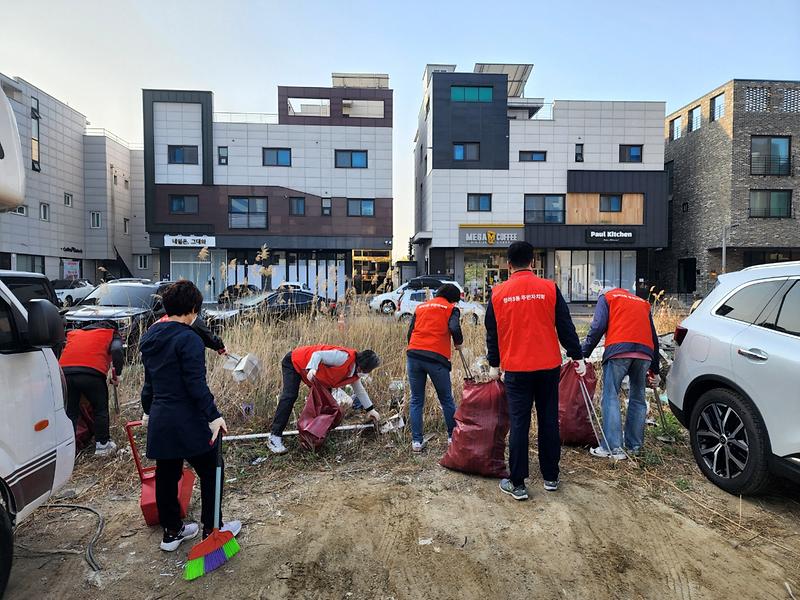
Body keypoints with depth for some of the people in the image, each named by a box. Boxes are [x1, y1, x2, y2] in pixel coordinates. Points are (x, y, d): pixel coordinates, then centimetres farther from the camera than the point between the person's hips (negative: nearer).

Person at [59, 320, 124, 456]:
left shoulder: (74, 333, 34)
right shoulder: (112, 334, 18)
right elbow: (117, 351, -3)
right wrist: (117, 374, 3)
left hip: (65, 370, 4)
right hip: (92, 372, -4)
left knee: (70, 411, 15)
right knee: (100, 409, 14)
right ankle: (102, 445, 20)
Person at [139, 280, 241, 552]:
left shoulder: (149, 337, 9)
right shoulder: (188, 338, -18)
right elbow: (196, 384, -22)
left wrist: (148, 410, 31)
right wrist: (214, 415, -19)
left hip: (159, 419, 8)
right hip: (188, 421, -8)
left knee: (166, 475, 17)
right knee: (210, 472, 9)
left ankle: (171, 531, 31)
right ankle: (212, 529, 20)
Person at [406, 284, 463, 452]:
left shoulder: (420, 307, 20)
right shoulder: (451, 308, 7)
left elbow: (410, 332, 16)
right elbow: (455, 329, -10)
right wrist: (458, 343, 9)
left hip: (413, 356, 4)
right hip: (436, 358, -3)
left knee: (416, 400, 11)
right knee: (446, 400, 13)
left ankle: (416, 441, 10)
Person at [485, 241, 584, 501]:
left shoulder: (498, 293, -2)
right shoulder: (549, 288, -3)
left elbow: (492, 333, 5)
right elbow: (565, 326, 0)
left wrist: (494, 364, 16)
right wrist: (577, 356, 10)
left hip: (516, 368, -1)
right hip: (548, 366, 1)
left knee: (519, 424, 4)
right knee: (549, 421, 13)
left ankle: (517, 484, 9)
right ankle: (551, 478, 25)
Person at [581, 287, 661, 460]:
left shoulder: (606, 297, 18)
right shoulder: (643, 303, 33)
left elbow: (597, 328, 1)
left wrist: (583, 354, 0)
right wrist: (655, 371, 34)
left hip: (618, 350, -5)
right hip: (645, 353, 5)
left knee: (611, 398, -4)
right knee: (638, 399, 16)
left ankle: (613, 447, -9)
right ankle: (634, 445, 21)